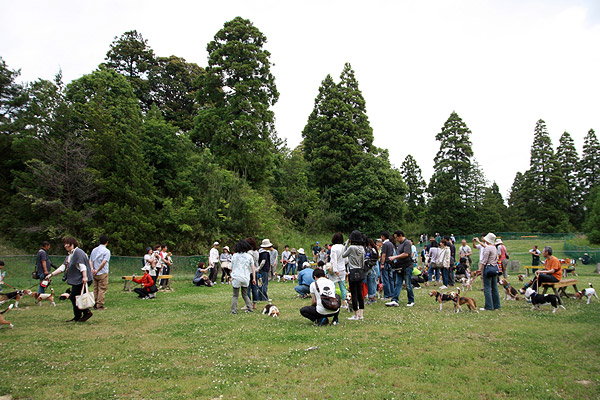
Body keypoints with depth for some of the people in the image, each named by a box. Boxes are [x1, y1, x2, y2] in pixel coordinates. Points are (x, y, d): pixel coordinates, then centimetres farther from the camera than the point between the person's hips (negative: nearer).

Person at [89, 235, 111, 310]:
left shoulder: (94, 250, 12)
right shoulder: (106, 251, -9)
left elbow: (90, 260, 9)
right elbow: (104, 262, -18)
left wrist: (92, 268, -3)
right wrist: (97, 270, -11)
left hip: (95, 274, 6)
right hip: (103, 273, -6)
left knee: (95, 289, 13)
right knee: (102, 289, -1)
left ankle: (95, 304, 17)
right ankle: (100, 305, -1)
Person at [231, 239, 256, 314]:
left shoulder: (235, 256, -1)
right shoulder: (249, 256, 2)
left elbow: (231, 268, 3)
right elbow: (253, 268, 1)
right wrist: (254, 278, 5)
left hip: (236, 278, -2)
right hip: (245, 278, 2)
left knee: (235, 295, 9)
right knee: (245, 294, 18)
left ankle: (234, 310, 2)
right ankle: (250, 308, 13)